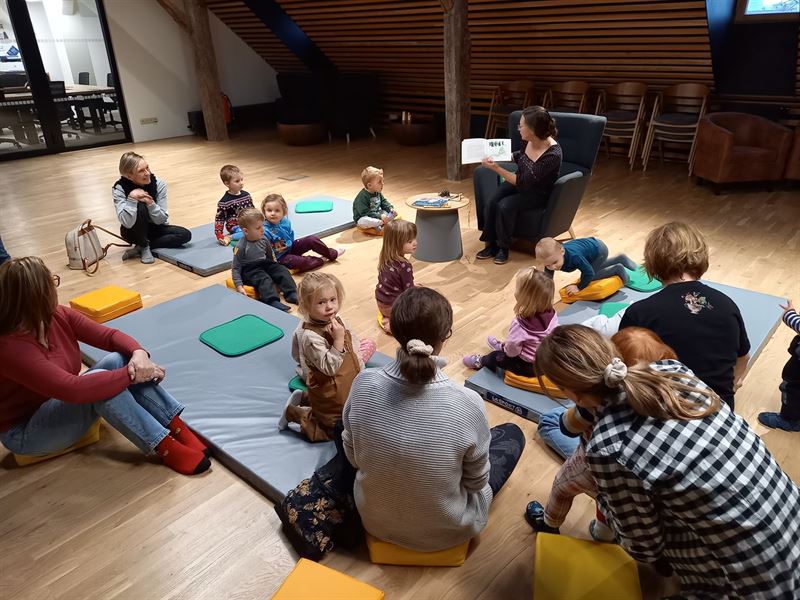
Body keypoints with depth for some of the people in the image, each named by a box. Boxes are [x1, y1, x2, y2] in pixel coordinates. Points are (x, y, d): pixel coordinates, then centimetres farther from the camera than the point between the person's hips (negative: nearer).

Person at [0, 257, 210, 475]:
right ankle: (167, 448, -28)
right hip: (25, 431, -7)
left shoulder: (58, 316, -8)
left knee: (119, 359, -18)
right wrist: (131, 375, -34)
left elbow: (110, 335, -7)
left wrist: (139, 353, -28)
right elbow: (72, 389, -39)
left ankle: (178, 430, -23)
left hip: (60, 404, 8)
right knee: (99, 381, -33)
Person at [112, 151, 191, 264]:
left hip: (153, 229, 3)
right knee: (140, 208, -33)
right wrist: (132, 198, -42)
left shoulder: (158, 184, -18)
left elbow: (161, 219, -17)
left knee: (185, 235, -19)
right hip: (133, 232, -3)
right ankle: (144, 247, -12)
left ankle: (139, 248, -12)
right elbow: (127, 223, -34)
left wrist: (150, 203, -33)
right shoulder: (119, 189, -22)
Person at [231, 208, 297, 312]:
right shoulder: (241, 246, -16)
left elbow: (270, 256, 21)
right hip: (249, 270, -6)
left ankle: (291, 294, -24)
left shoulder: (264, 240, 1)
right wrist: (239, 286, -19)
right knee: (264, 279, -31)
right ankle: (272, 302, -47)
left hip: (265, 264, 6)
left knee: (282, 270, -14)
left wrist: (275, 267, 18)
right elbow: (235, 267, -12)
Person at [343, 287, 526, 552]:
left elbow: (353, 457, -7)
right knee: (513, 433, 18)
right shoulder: (467, 403, -33)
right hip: (446, 531, -3)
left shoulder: (364, 384, -25)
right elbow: (477, 482, -15)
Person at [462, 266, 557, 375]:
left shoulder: (520, 324, -34)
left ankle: (480, 362, 46)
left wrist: (504, 347, 1)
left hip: (529, 367, -5)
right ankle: (502, 346, 58)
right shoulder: (552, 313, -16)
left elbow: (512, 350, -25)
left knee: (495, 357, 17)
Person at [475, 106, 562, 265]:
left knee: (505, 205, -30)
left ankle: (503, 248, -9)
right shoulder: (530, 141, -13)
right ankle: (491, 245, -4)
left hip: (538, 193, -6)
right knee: (490, 202, -18)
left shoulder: (552, 155, -33)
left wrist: (497, 168, -32)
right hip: (520, 182, 6)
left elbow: (523, 182, -30)